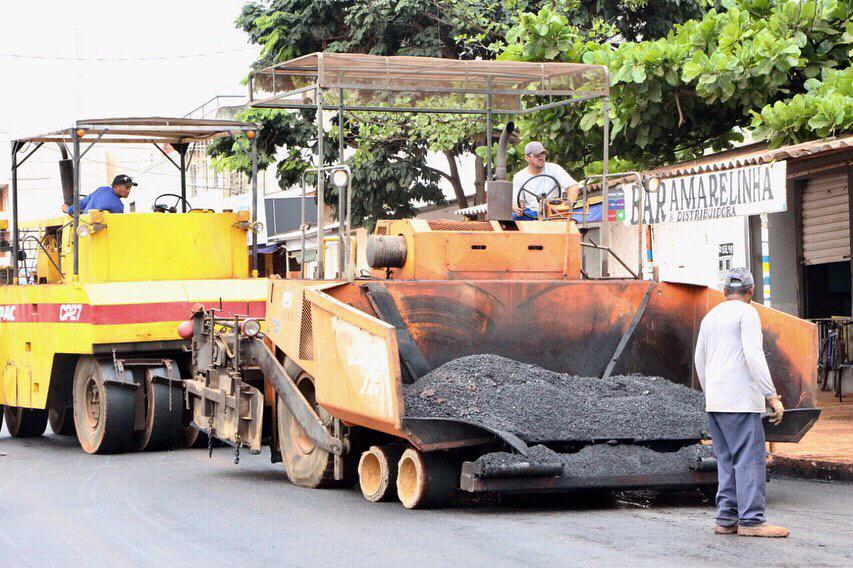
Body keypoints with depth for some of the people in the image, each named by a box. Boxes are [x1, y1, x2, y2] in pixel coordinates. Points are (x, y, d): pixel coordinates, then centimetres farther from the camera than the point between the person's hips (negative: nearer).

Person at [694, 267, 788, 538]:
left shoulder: (710, 316, 17)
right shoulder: (746, 313, -6)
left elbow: (700, 361, 22)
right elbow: (753, 355, -16)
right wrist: (772, 396, -16)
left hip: (714, 403, 8)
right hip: (740, 400, -8)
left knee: (727, 461, 9)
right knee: (750, 458, -8)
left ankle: (726, 519, 6)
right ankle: (751, 520, -12)